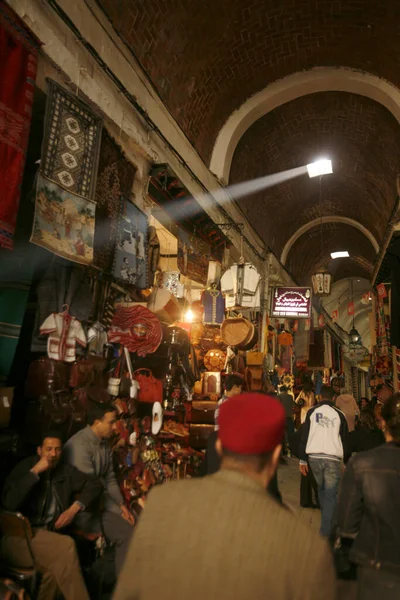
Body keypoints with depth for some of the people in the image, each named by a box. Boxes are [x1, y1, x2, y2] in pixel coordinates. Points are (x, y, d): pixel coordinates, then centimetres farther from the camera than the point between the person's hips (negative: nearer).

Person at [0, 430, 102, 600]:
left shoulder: (65, 471, 10)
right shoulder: (25, 467, 0)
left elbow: (94, 485, 13)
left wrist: (74, 508, -1)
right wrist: (35, 472, -16)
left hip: (48, 537, 4)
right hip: (19, 537, -4)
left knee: (55, 566, -31)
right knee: (66, 545, -29)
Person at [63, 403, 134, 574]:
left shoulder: (104, 441, 7)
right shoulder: (80, 444, -21)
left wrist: (122, 505, -1)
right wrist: (117, 511, -17)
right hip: (84, 508, -8)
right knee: (126, 533, -21)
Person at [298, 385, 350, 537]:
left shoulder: (312, 411, 3)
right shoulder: (339, 414, 4)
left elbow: (304, 436, 0)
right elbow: (345, 440, 8)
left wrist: (302, 459, 6)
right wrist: (347, 461, 18)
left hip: (314, 457, 2)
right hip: (333, 458, -2)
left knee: (321, 489, 22)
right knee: (331, 494, 5)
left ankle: (326, 522, 32)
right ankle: (326, 531, 1)